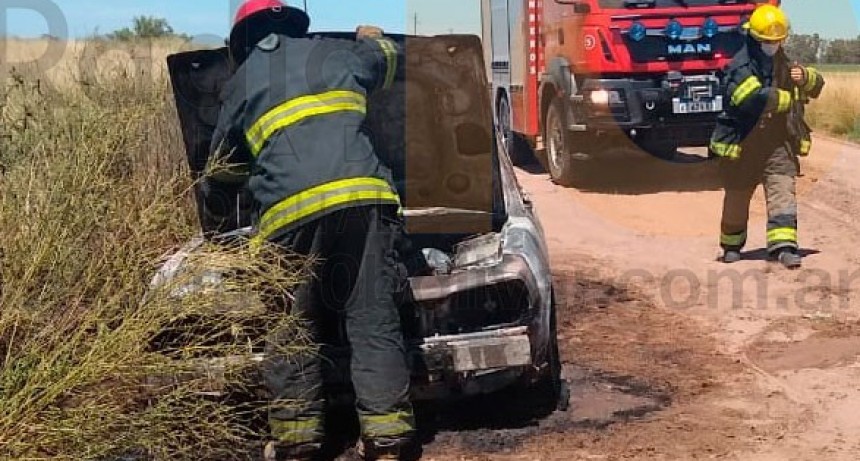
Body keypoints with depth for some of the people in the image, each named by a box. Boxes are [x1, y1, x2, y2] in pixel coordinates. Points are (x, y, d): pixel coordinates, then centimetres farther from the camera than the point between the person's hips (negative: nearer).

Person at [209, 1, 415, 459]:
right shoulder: (338, 52, 24)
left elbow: (221, 157, 35)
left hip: (289, 211, 0)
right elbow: (394, 59, 45)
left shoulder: (240, 82, 23)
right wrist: (373, 38, 67)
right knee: (373, 318, 4)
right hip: (363, 196, 1)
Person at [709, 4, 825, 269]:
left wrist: (805, 77, -7)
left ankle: (783, 246, -13)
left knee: (783, 194, -10)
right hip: (743, 145, -4)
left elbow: (817, 85, 18)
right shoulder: (741, 67, -14)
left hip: (780, 145, 4)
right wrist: (789, 98, -15)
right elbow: (755, 98, -30)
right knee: (737, 199, 10)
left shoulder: (785, 63, 8)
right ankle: (731, 245, 28)